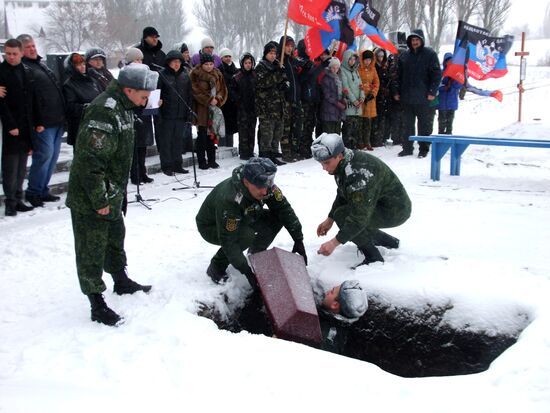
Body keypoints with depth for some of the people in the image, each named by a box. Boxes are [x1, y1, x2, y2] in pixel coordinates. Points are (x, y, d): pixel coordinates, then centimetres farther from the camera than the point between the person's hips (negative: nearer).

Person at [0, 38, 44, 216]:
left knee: (22, 164, 10)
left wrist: (38, 122, 10)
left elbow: (34, 100, 15)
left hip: (26, 126, 6)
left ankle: (18, 198, 18)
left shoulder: (27, 71, 12)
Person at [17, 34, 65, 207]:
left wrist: (63, 116, 22)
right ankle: (33, 192, 3)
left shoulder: (41, 64, 21)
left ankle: (43, 190, 20)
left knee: (53, 154, 11)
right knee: (44, 153, -9)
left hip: (57, 120, 9)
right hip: (43, 121, -9)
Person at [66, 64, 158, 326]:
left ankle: (121, 282, 44)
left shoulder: (122, 108, 9)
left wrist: (117, 191, 22)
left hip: (111, 196, 10)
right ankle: (97, 305, 11)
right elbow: (90, 159, -28)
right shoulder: (104, 111, -25)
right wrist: (99, 200, -24)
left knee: (115, 239, 25)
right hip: (91, 199, -10)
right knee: (92, 251, 1)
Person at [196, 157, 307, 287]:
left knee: (276, 218, -11)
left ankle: (256, 254, 10)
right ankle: (216, 267, -11)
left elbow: (284, 208, -12)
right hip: (211, 227, -6)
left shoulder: (265, 186, -22)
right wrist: (247, 271, -38)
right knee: (246, 236, -35)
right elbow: (228, 241, -37)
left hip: (242, 220, 6)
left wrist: (298, 239, -16)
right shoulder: (229, 199, -40)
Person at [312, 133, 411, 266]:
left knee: (342, 215, -23)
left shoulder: (359, 173, -32)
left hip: (394, 211, -10)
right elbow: (342, 196, 15)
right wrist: (330, 219, 6)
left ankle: (373, 258, -10)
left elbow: (360, 216, -34)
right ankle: (389, 241, 25)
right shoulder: (342, 164, -2)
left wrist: (334, 242, -35)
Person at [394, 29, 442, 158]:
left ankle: (424, 149, 10)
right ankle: (407, 148, 17)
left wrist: (432, 92, -12)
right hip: (407, 98, 4)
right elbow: (399, 75, 16)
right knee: (407, 125, 9)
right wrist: (398, 92, 9)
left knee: (424, 125, 3)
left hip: (424, 98, -4)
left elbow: (437, 74, -5)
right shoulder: (404, 56, 12)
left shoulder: (430, 54, -1)